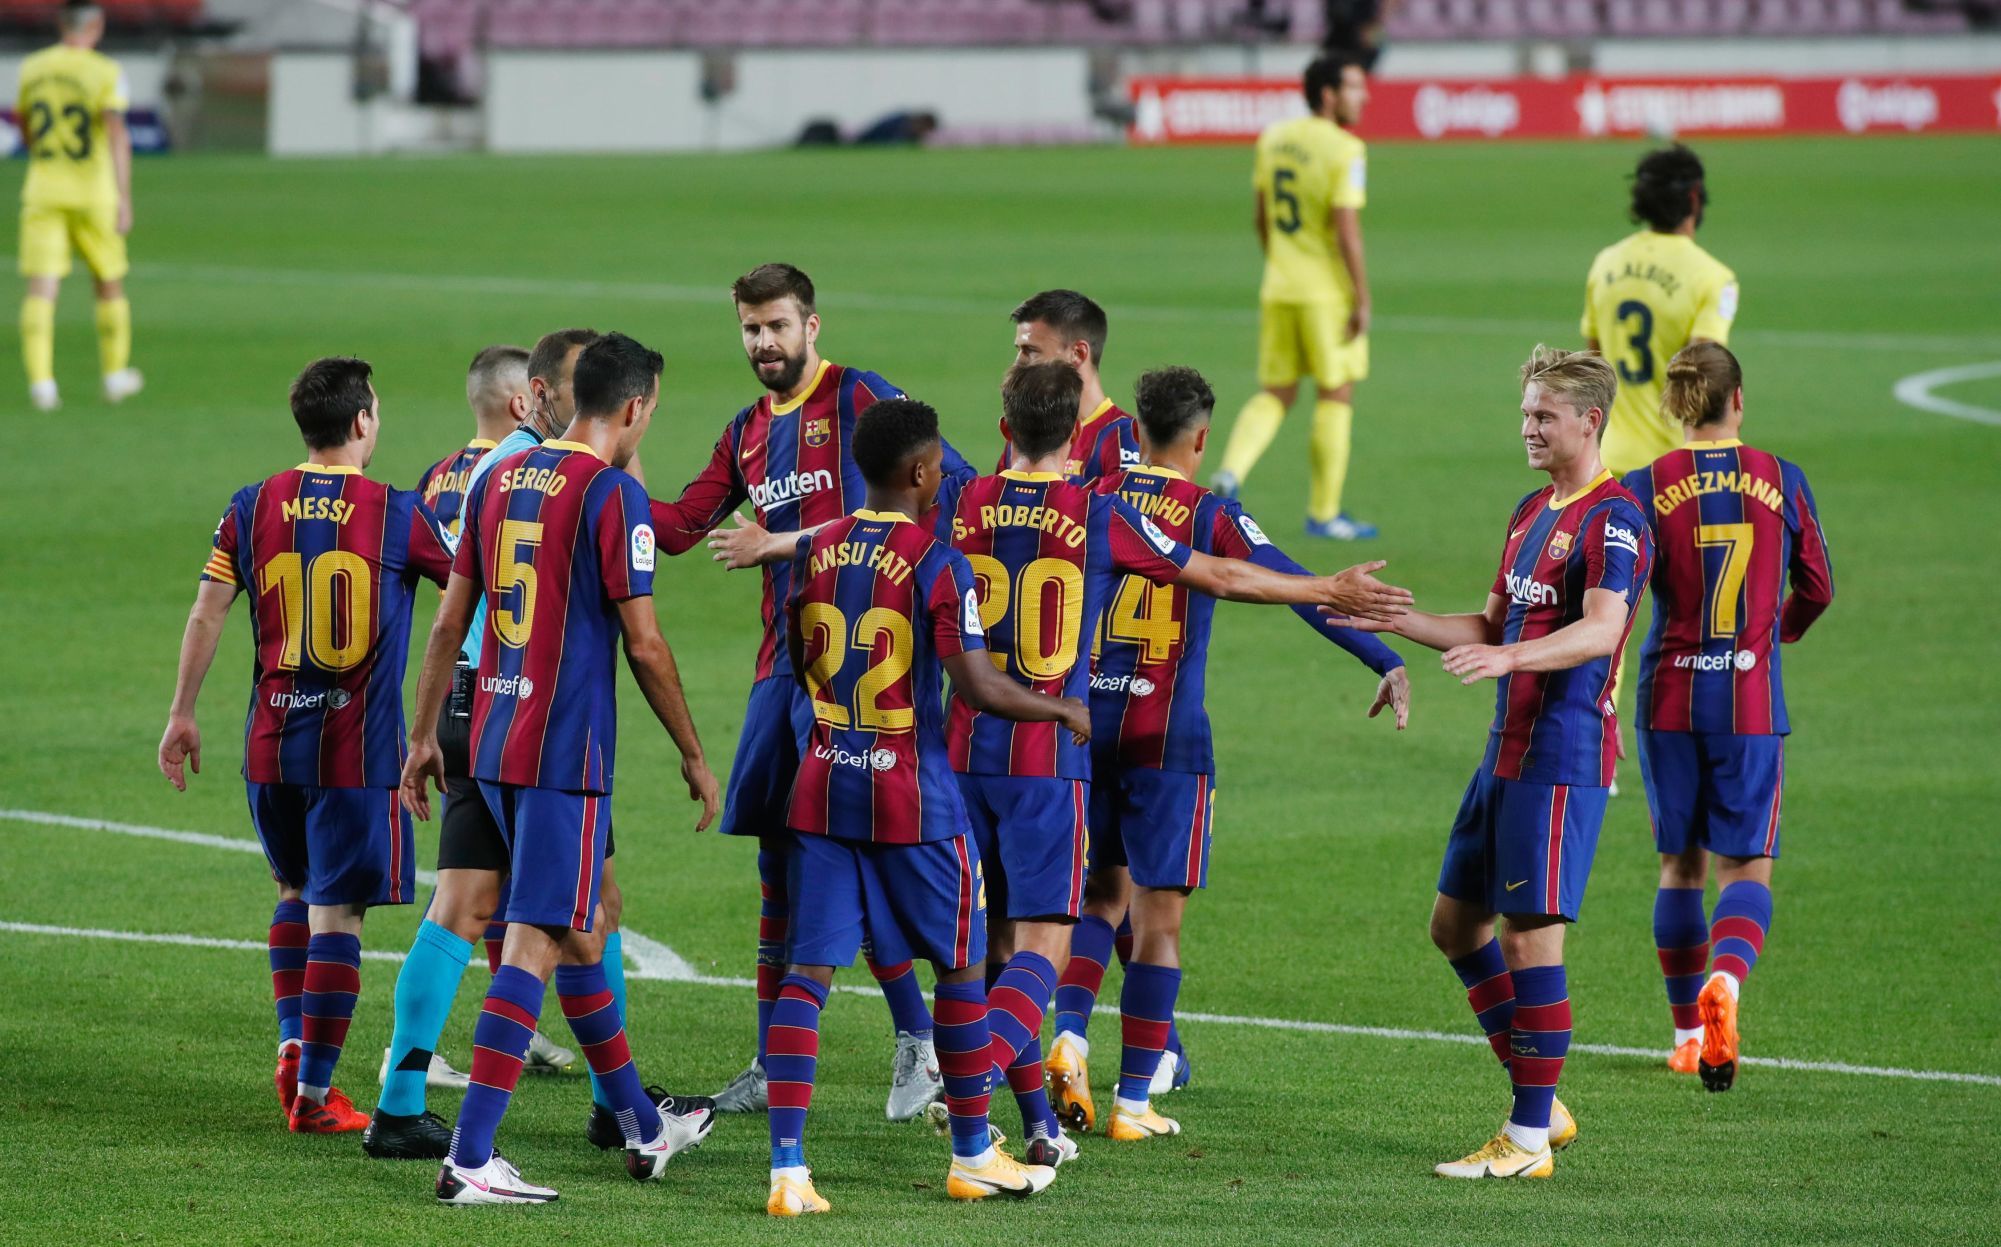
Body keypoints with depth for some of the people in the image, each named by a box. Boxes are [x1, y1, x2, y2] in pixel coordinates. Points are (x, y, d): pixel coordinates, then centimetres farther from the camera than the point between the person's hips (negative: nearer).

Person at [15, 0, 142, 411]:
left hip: (42, 190, 2)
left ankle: (40, 380, -19)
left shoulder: (32, 68, 6)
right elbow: (117, 133, -18)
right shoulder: (106, 72, -7)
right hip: (93, 191, -2)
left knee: (41, 288, -4)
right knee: (109, 283, 16)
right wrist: (124, 199, -20)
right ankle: (115, 374, 26)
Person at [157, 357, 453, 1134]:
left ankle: (293, 1041, 11)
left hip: (272, 742, 3)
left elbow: (206, 614, 0)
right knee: (336, 912, 0)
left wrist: (182, 715, 8)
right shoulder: (397, 515, -6)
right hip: (359, 747, -3)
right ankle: (314, 1092, -1)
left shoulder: (253, 508, 1)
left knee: (296, 891, 23)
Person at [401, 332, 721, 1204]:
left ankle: (643, 1130, 30)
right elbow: (643, 644, -10)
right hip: (566, 752, -8)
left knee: (584, 929, 19)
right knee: (535, 945, -7)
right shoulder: (613, 495, -10)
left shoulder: (499, 481, 11)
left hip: (494, 744, 8)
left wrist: (423, 737, 20)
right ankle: (469, 1159, -13)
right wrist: (694, 756, 0)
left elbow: (449, 623, 14)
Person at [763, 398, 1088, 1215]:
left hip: (823, 786, 5)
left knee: (808, 970, 1)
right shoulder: (936, 563, -13)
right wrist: (1062, 712, -1)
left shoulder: (813, 553, 4)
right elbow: (977, 688, -17)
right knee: (960, 965, 12)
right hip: (913, 798, -5)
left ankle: (787, 1168, -10)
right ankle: (973, 1156, 22)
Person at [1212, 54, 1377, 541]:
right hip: (1328, 293, -6)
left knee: (1275, 394, 13)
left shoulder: (1273, 139, 7)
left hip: (1278, 288, 6)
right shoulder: (1345, 151, -15)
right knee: (1335, 395, 6)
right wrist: (1362, 299, -13)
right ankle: (1324, 512, 10)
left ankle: (1231, 472, -9)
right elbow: (1346, 230, -19)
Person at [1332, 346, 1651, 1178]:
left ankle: (1530, 1141, -4)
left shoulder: (1613, 518, -12)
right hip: (1508, 752, 10)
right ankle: (1540, 1105, 20)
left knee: (1530, 935, -9)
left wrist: (1507, 659, -41)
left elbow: (1601, 629, -27)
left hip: (1561, 758, -10)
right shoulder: (1532, 513, 17)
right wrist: (1393, 620, 16)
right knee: (1456, 923, 12)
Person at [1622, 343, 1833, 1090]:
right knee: (1747, 867, 3)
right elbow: (1817, 588, 8)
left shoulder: (1647, 488, -6)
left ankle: (1689, 1032, 21)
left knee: (1680, 866, 14)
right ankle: (1726, 980, -28)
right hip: (1752, 702, 0)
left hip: (1670, 699, 0)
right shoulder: (1782, 482, -1)